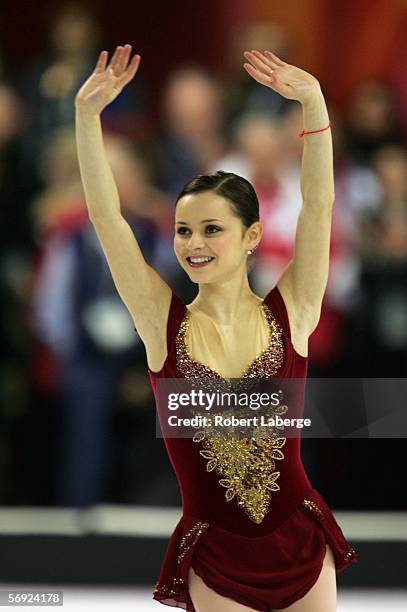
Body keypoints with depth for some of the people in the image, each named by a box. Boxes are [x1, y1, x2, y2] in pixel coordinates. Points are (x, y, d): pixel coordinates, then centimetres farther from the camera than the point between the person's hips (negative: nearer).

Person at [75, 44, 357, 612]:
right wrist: (87, 113, -17)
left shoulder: (290, 313, -3)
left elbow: (318, 205, -11)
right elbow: (106, 217, -8)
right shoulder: (164, 324, -2)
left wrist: (314, 102, -22)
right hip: (217, 557, 0)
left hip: (300, 540, 0)